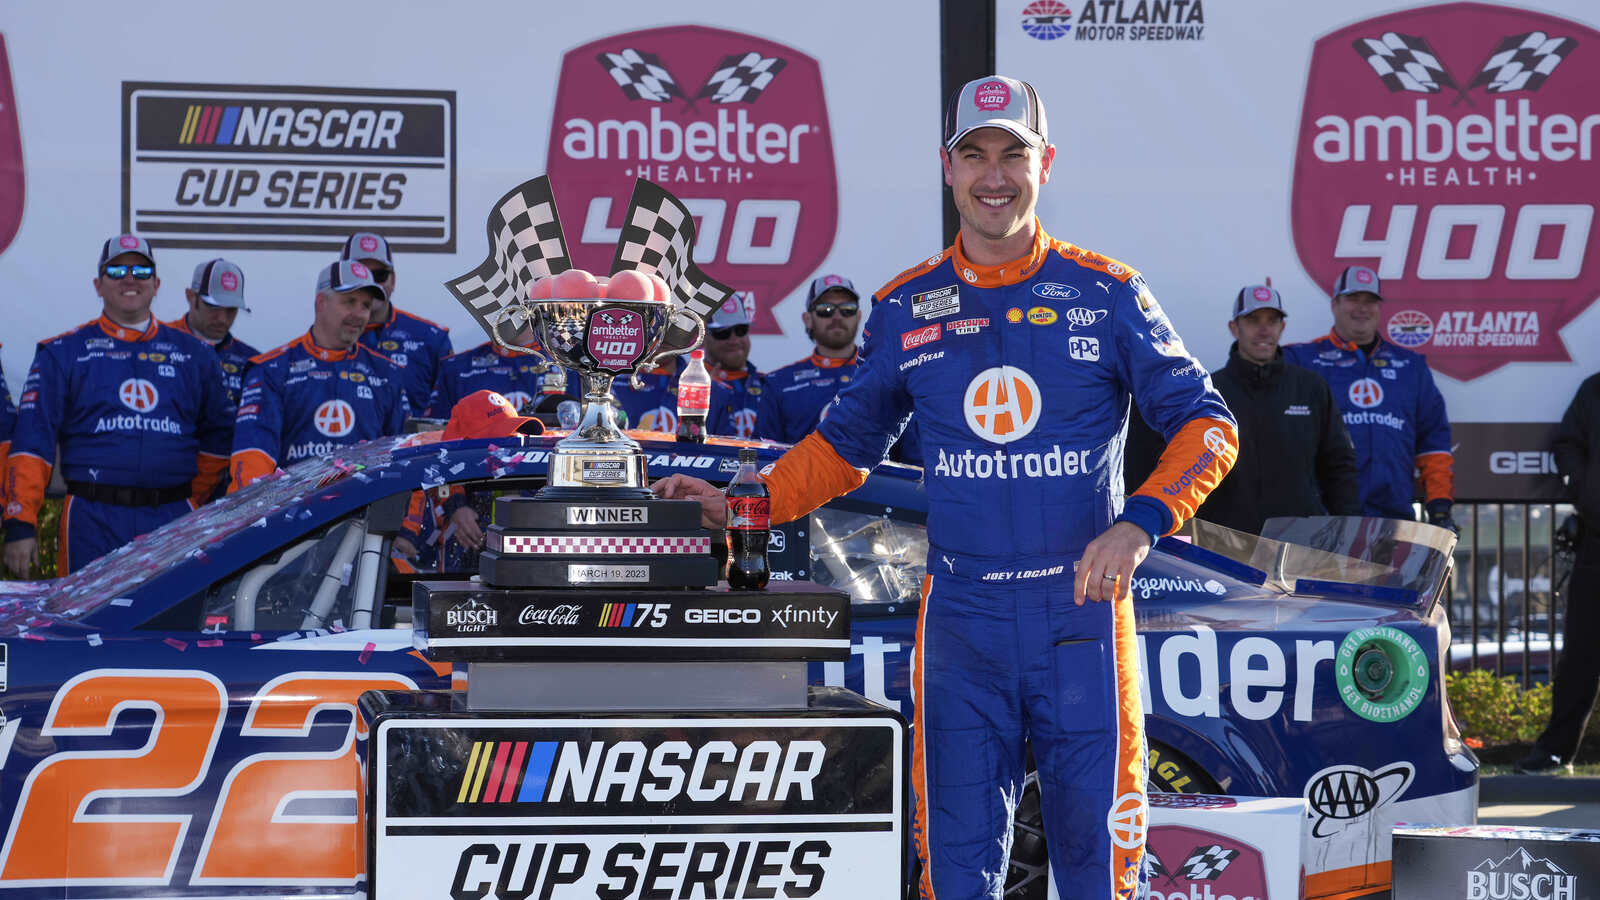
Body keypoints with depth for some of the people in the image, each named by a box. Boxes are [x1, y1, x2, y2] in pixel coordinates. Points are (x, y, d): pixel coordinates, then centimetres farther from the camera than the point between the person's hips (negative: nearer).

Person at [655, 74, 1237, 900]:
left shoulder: (1106, 295, 1)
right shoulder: (906, 310, 8)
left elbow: (1205, 423, 2)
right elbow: (847, 444, 19)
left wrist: (1139, 523, -14)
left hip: (1082, 610, -2)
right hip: (961, 619, 2)